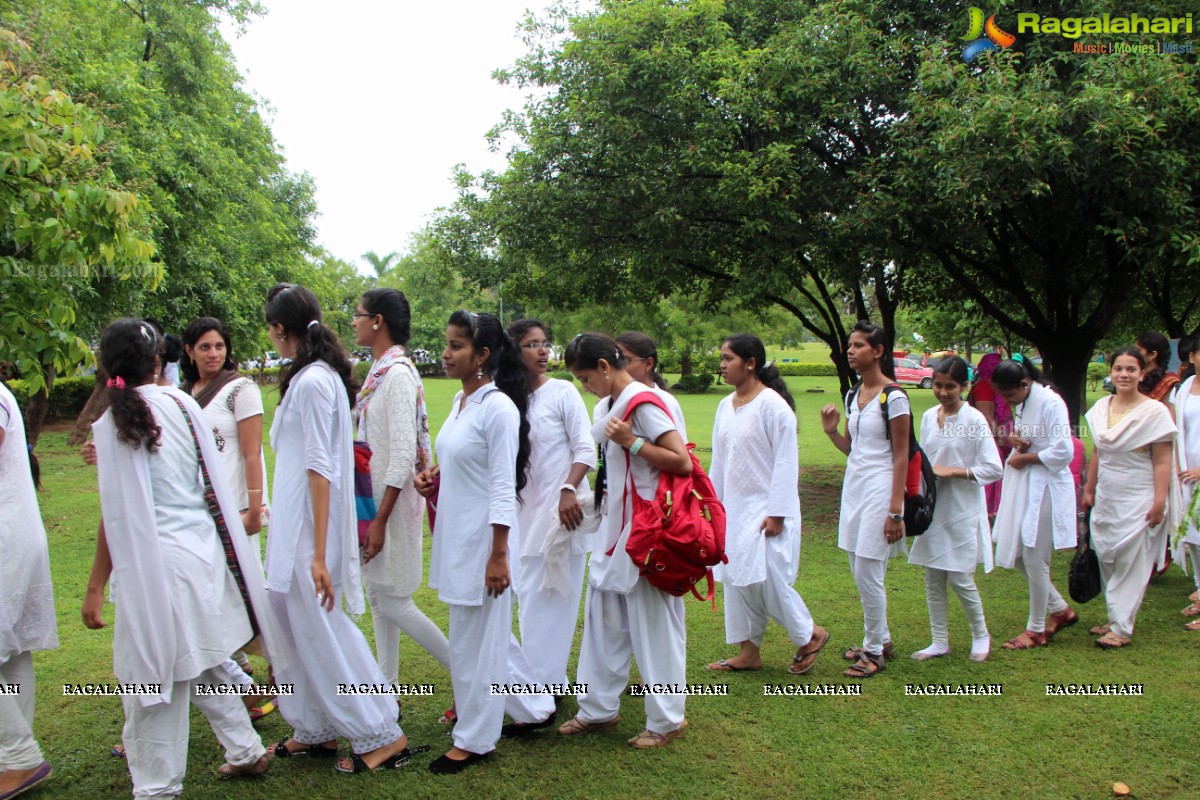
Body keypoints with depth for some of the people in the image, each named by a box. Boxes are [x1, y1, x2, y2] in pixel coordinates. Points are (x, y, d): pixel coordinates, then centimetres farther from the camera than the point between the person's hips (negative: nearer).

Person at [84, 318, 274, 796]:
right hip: (205, 552, 6)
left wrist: (95, 588, -6)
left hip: (156, 563, -6)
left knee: (153, 681, 6)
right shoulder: (181, 403, 3)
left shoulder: (112, 425, -11)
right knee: (202, 667, 21)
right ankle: (247, 751, 30)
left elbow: (117, 516, -12)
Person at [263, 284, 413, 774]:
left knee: (322, 634, 0)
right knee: (301, 630, 17)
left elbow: (320, 470, -21)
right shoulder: (321, 375, 10)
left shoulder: (311, 382, -18)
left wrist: (318, 554, -21)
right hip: (297, 528, 9)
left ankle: (382, 737, 11)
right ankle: (315, 730, 30)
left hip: (308, 529, -9)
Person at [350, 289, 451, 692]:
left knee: (393, 601, -2)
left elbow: (403, 454, -23)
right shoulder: (379, 370, 10)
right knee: (378, 596, 15)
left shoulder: (398, 373, -18)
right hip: (372, 496, 9)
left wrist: (380, 519, -22)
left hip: (392, 500, -9)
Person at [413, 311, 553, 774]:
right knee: (483, 634, 19)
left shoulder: (498, 407, -16)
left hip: (481, 539, -9)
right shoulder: (460, 401, 9)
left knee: (475, 640, 5)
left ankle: (474, 740, 22)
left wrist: (498, 556, -18)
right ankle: (534, 705, 37)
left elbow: (503, 487, -18)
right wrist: (433, 478, 1)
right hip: (455, 536, 9)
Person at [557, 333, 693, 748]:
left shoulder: (642, 402, -17)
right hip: (615, 527, 9)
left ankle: (666, 720, 19)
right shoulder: (608, 404, 10)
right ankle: (599, 708, 28)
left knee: (653, 624, 3)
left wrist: (630, 442, -22)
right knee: (603, 617, 14)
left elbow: (682, 461, -22)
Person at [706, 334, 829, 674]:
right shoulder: (726, 406, 8)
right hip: (734, 507, 8)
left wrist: (777, 514, -18)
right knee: (737, 580, 9)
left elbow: (786, 461, -16)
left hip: (766, 508, -8)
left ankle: (810, 634, 16)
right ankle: (749, 652, 22)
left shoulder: (772, 404, -15)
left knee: (766, 578, -8)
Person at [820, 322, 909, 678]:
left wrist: (895, 510, -16)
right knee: (859, 573, 14)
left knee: (868, 574, -4)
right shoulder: (853, 395, 10)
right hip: (853, 485, 8)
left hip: (878, 488, -8)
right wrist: (831, 431, -4)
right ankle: (881, 640, 30)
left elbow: (901, 456, -12)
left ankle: (875, 652, 12)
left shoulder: (893, 397, -12)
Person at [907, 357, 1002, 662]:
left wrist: (953, 471, -18)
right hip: (932, 508, 5)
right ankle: (940, 641, 22)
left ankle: (981, 635, 23)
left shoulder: (974, 419, -11)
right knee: (933, 580, 9)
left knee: (960, 578, -1)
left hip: (962, 510, -5)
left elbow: (993, 469, -13)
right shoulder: (928, 417, 6)